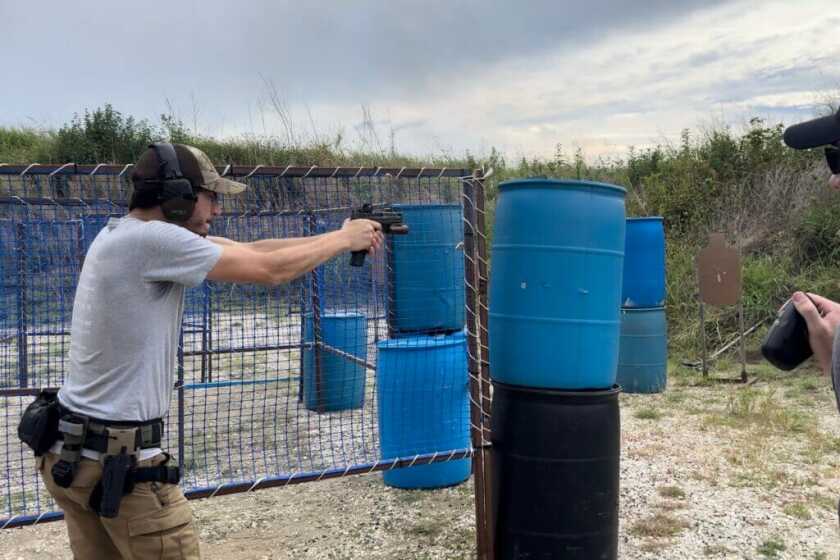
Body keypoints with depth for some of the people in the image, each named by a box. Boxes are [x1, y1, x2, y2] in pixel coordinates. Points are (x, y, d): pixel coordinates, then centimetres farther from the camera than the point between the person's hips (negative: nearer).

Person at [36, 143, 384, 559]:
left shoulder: (123, 234, 8)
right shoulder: (153, 238, -20)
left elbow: (247, 251, 9)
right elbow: (270, 270, -15)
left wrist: (333, 237, 8)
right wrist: (344, 238, 0)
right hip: (119, 459, -9)